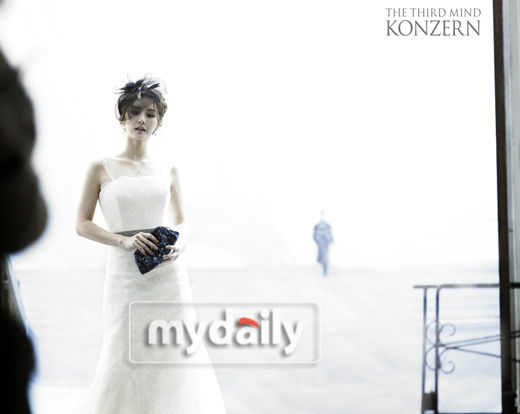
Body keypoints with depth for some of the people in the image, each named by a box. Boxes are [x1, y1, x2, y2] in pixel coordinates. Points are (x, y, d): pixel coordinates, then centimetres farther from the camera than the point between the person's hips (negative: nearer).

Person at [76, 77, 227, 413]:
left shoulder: (168, 171, 10)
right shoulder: (102, 168, 2)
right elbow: (82, 224, 1)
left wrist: (179, 243, -5)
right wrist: (125, 240, -14)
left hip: (168, 271, 2)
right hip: (125, 272, -2)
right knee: (125, 357, -1)